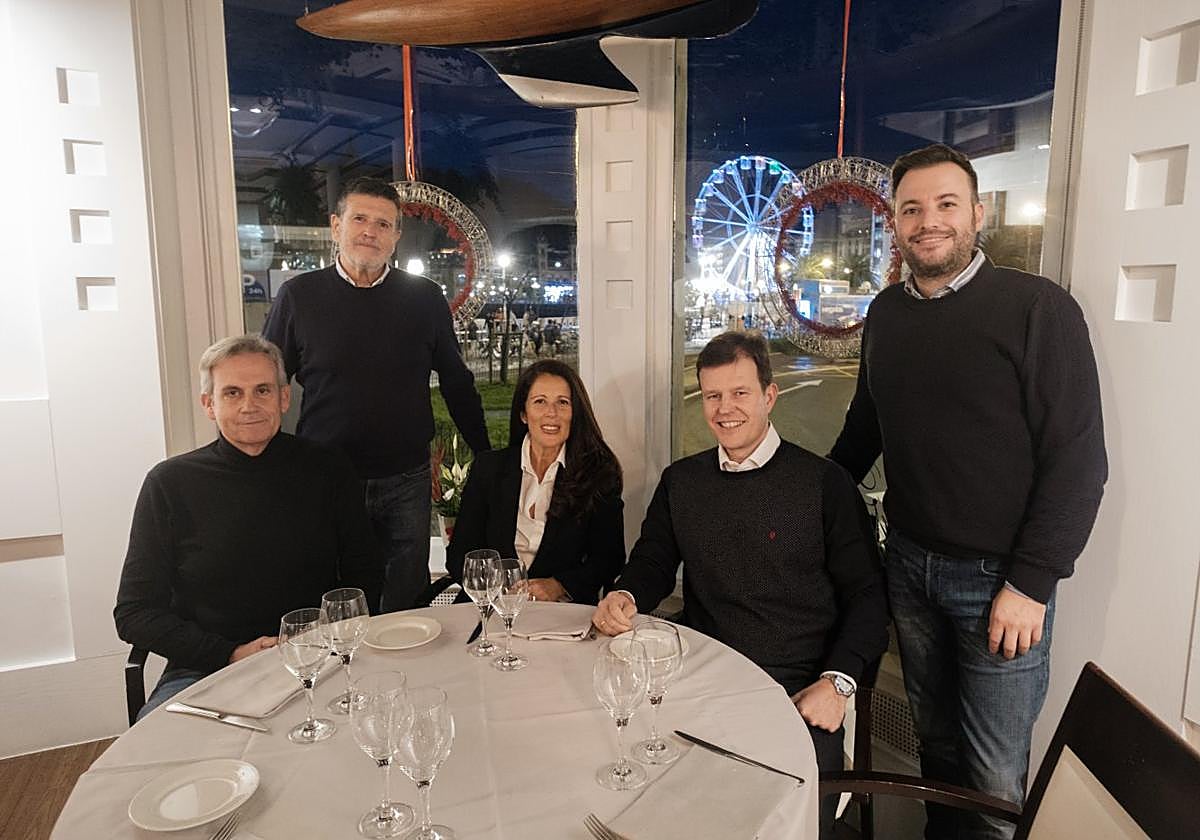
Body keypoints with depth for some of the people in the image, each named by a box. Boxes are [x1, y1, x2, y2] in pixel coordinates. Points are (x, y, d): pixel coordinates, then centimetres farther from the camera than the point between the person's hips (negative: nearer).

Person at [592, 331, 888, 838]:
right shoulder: (681, 481, 11)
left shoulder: (823, 482, -1)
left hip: (798, 691, -2)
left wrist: (836, 682, -13)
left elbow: (866, 595, 1)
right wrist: (625, 597, -6)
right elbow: (653, 563, 17)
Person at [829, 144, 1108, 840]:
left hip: (999, 575, -4)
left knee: (995, 774, 7)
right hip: (908, 563, 5)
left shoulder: (1038, 307, -12)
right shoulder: (887, 314, 5)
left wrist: (1030, 583, -15)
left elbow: (1078, 459, -13)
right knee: (936, 737, 21)